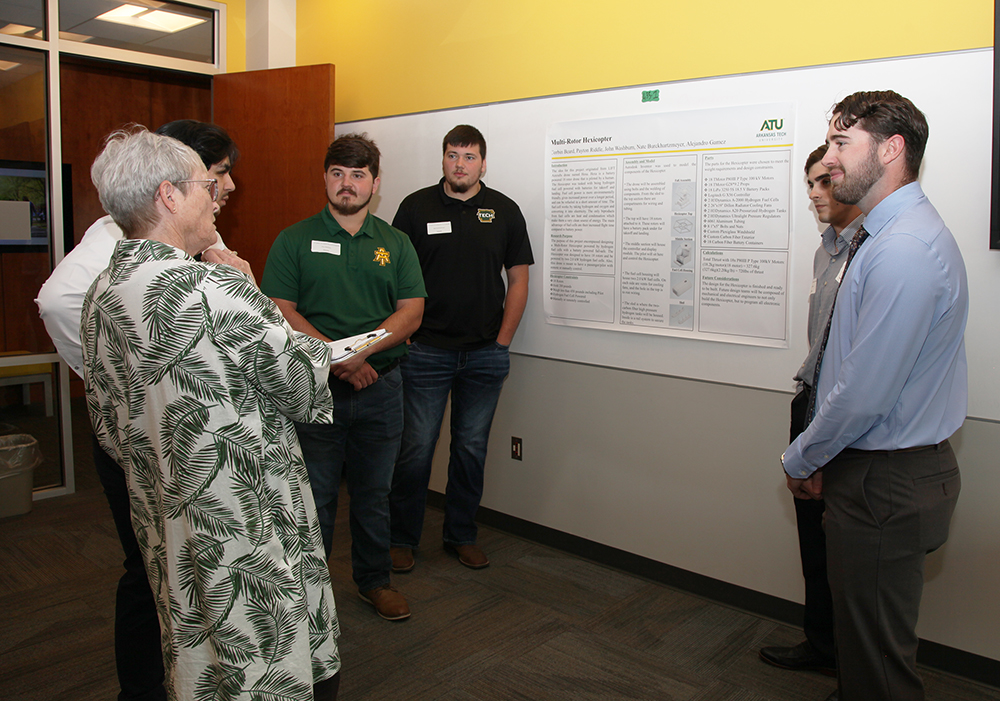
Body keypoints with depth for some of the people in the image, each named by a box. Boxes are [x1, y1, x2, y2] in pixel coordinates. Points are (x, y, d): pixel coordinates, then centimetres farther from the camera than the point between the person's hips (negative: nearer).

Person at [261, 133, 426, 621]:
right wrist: (336, 357, -17)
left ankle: (374, 580, 31)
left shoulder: (395, 243, 9)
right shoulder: (295, 240, 2)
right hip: (315, 386, -2)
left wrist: (361, 350, -15)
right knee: (314, 495, 5)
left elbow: (412, 312, 0)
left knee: (374, 491, 13)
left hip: (381, 387, 2)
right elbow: (281, 311, -7)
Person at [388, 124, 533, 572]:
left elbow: (518, 280, 7)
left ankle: (462, 535, 26)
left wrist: (503, 342, 1)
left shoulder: (504, 211, 6)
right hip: (426, 351, -1)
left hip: (485, 354, 2)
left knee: (472, 448, 10)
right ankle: (402, 538, 19)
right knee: (415, 447, 2)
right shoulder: (416, 207, 2)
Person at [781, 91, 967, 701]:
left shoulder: (903, 249, -24)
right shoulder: (888, 236, 9)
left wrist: (801, 459, -8)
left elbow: (864, 394, -25)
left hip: (886, 484, -10)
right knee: (860, 633, 27)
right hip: (885, 471, 10)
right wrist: (820, 455, 10)